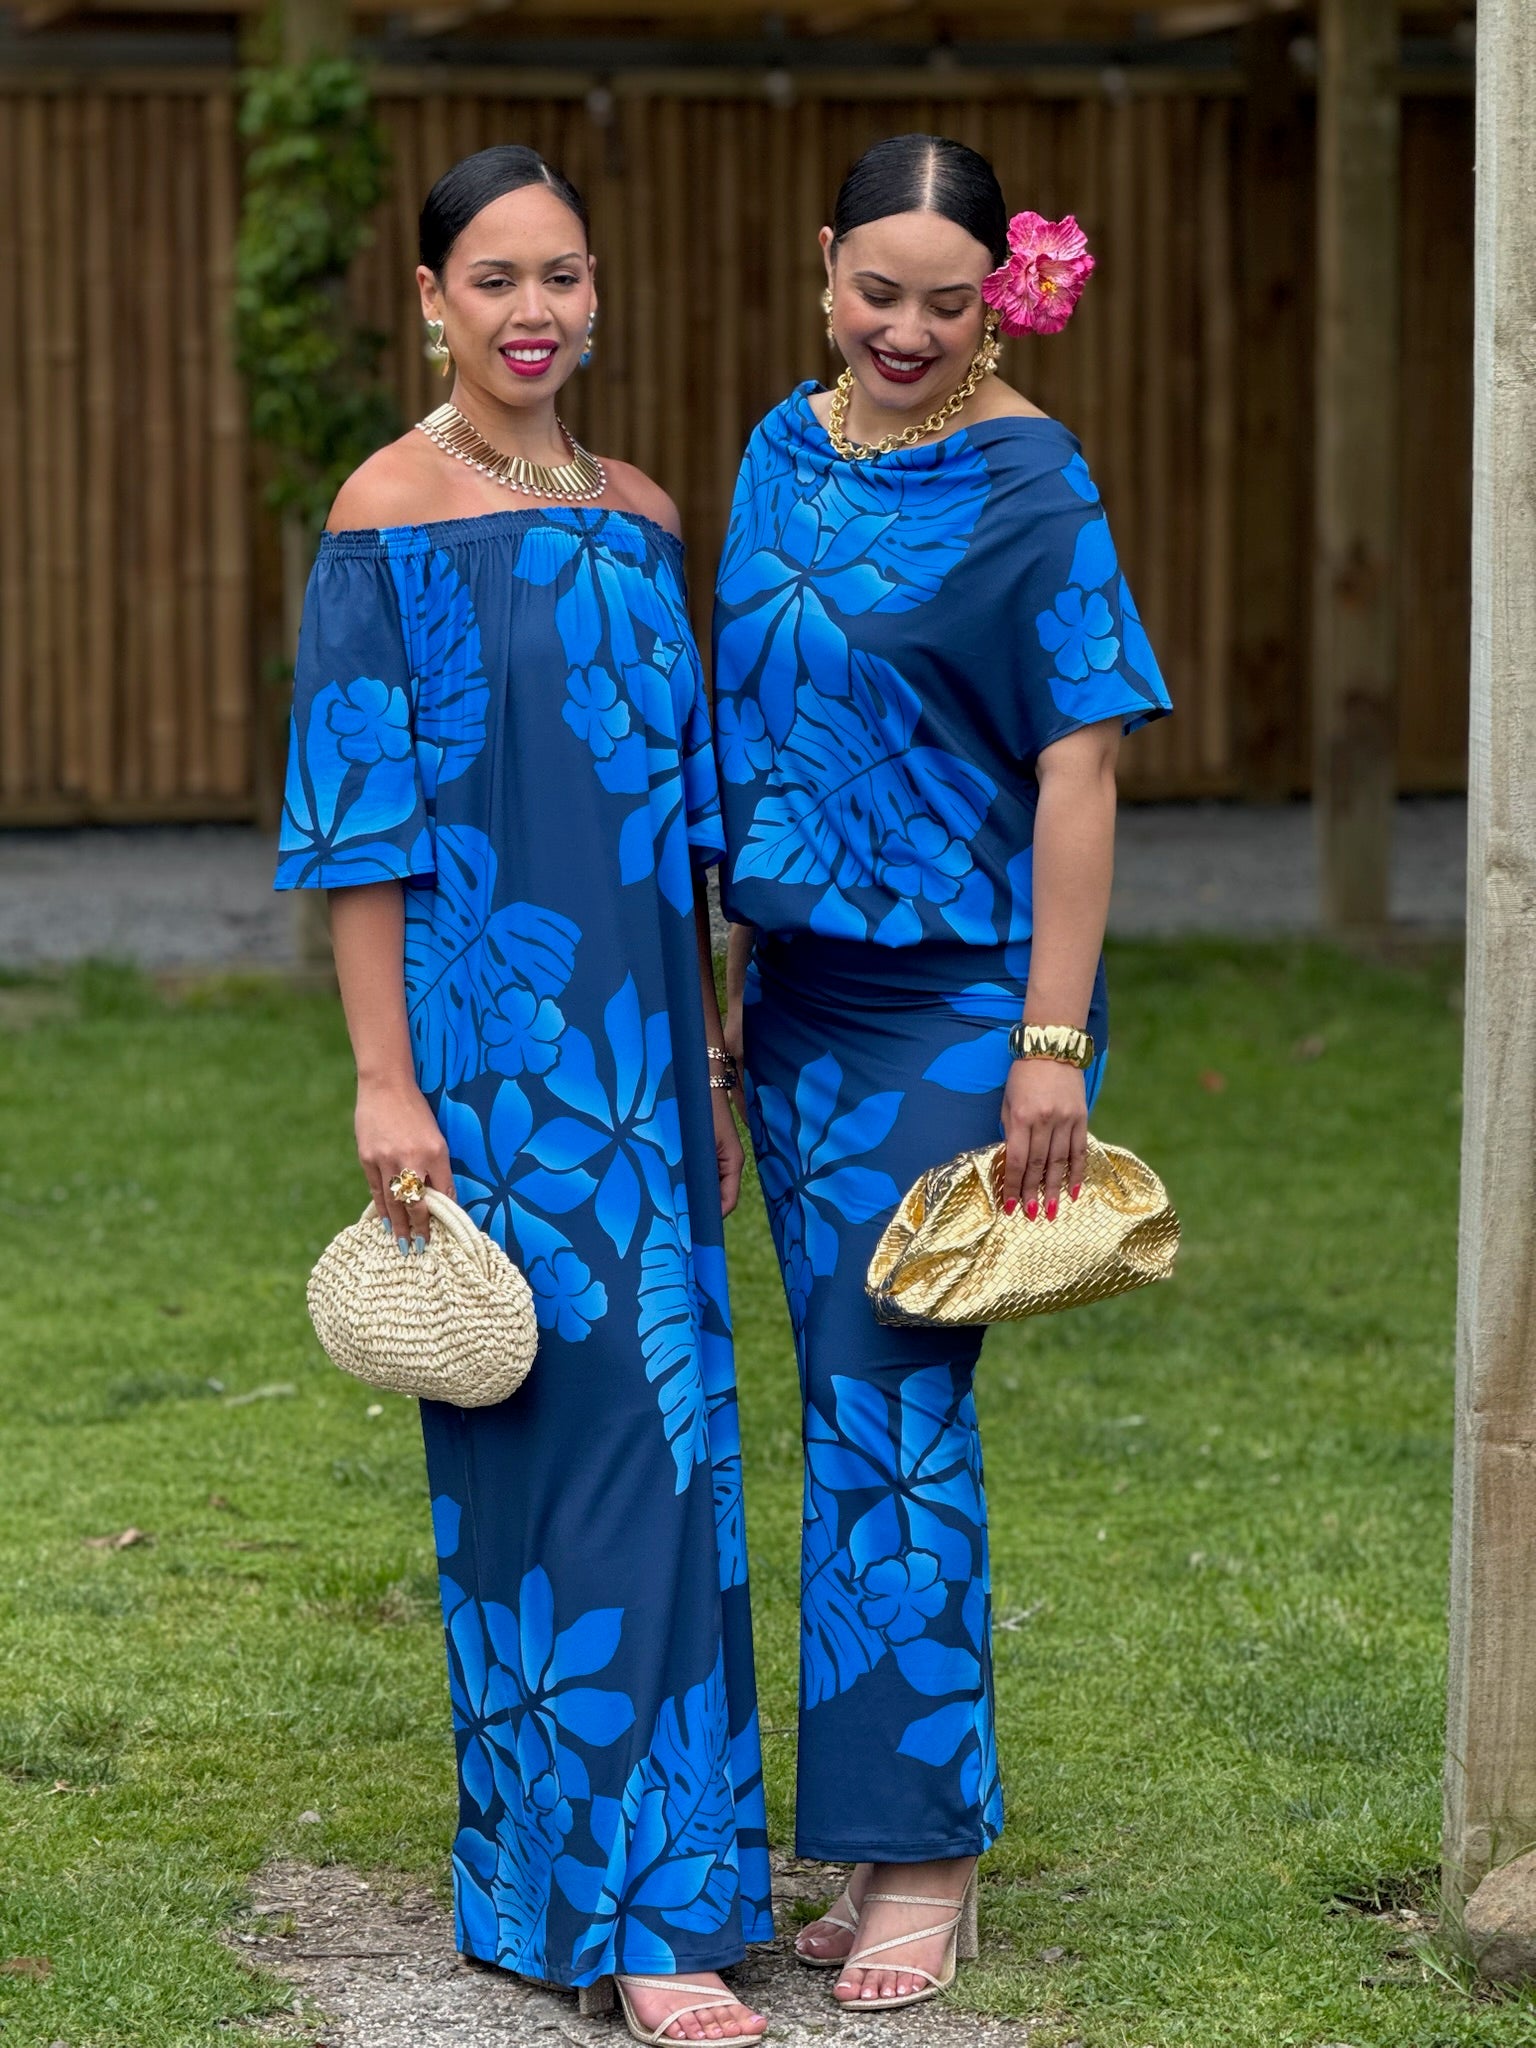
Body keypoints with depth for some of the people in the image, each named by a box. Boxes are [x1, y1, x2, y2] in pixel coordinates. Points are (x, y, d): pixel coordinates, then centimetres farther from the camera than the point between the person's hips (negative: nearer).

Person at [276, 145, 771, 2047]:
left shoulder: (637, 516, 12)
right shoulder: (391, 515, -7)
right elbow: (359, 822, -10)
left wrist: (709, 1066, 16)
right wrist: (385, 1082, -15)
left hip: (633, 1041, 7)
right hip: (486, 1040, -7)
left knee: (654, 1433, 8)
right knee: (585, 1427, -9)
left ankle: (543, 1852, 20)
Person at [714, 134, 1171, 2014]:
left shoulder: (1030, 487, -11)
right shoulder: (783, 456, 8)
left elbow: (1079, 769, -14)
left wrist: (1054, 1042, -18)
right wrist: (726, 986, 14)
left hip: (949, 1001, -6)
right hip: (798, 993, 6)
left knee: (893, 1410, -6)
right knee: (856, 1408, 10)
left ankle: (920, 1853, 2)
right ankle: (905, 1825, 18)